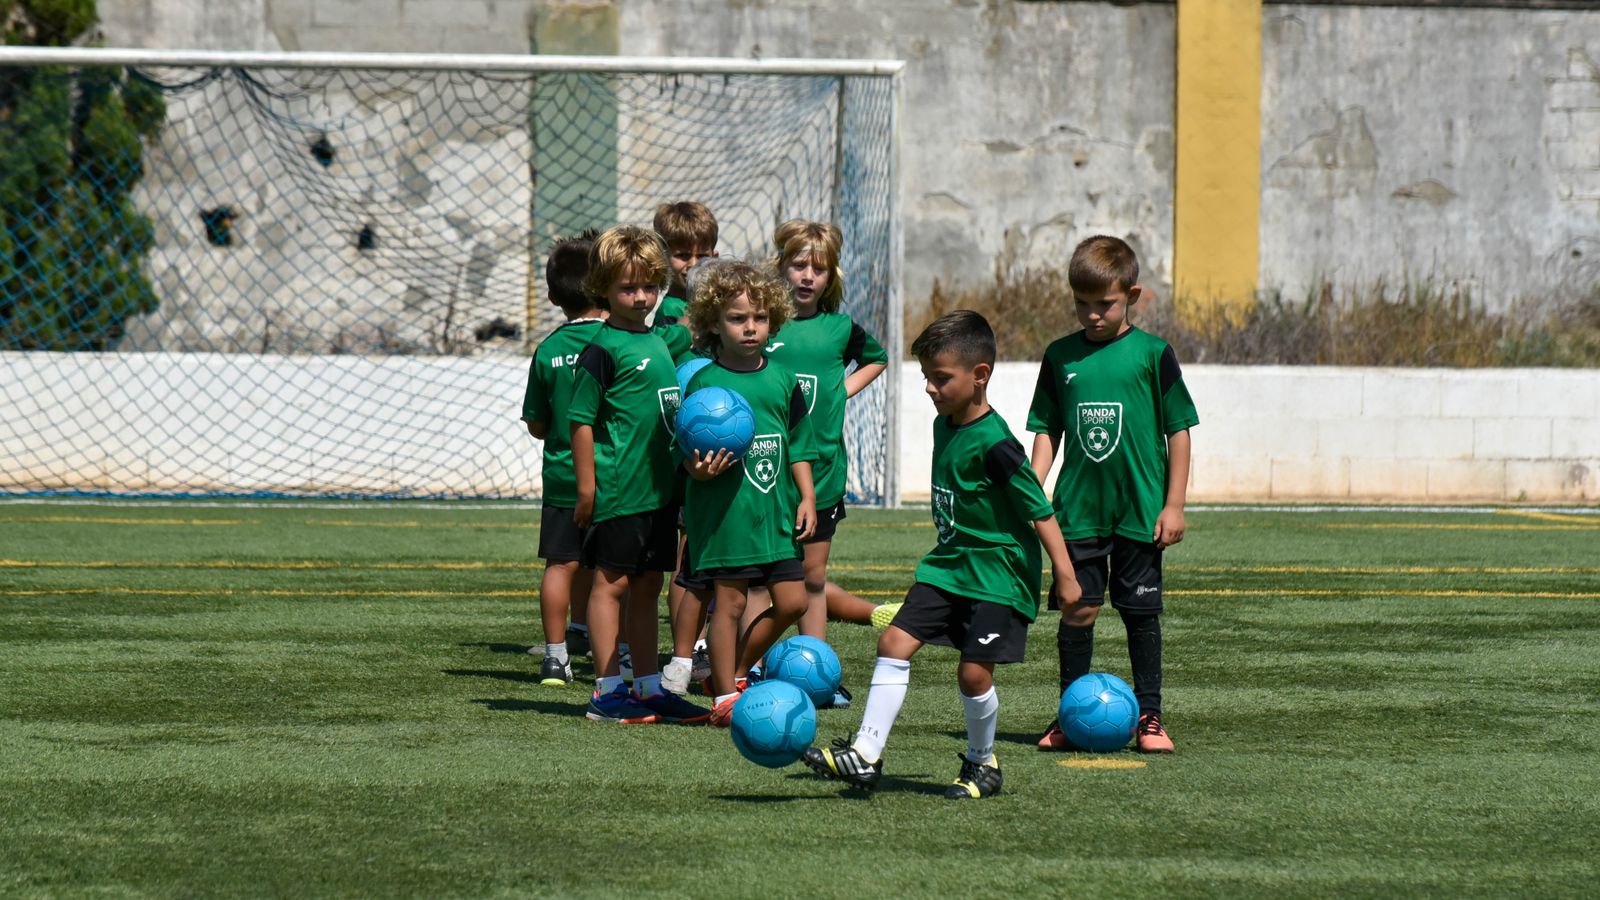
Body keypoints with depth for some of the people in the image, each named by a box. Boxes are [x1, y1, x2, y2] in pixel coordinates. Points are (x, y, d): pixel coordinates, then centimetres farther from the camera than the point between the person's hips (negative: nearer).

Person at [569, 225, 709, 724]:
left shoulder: (657, 341, 13)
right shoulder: (603, 349, -11)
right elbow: (581, 420, -12)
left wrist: (680, 471, 20)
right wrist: (586, 489, -15)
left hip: (659, 490, 8)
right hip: (617, 491, -8)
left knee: (647, 587, 12)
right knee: (612, 583, -3)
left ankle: (648, 687, 17)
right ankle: (606, 692, 0)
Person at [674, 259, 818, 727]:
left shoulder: (783, 380, 8)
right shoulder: (705, 382, -7)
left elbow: (798, 447, 15)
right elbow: (690, 456, -6)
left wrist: (806, 497, 8)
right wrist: (701, 470, -27)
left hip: (775, 510, 5)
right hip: (724, 508, -5)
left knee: (792, 600, 5)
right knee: (729, 600, -2)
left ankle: (735, 670, 23)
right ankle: (725, 696, 7)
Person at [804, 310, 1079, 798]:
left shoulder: (994, 443, -21)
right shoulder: (944, 425, 6)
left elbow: (1040, 511, -18)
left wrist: (1064, 575, -17)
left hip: (998, 575, -8)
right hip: (948, 565, 8)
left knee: (974, 671, -8)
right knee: (894, 641, -2)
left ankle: (982, 764, 16)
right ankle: (866, 754, -2)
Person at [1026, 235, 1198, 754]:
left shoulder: (1152, 354, -2)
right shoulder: (1061, 357, 5)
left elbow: (1178, 430, 0)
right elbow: (1046, 432, 9)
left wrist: (1174, 504, -3)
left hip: (1140, 510, -2)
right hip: (1078, 509, 2)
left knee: (1141, 611, 3)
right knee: (1077, 609, 1)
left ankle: (1149, 716, 11)